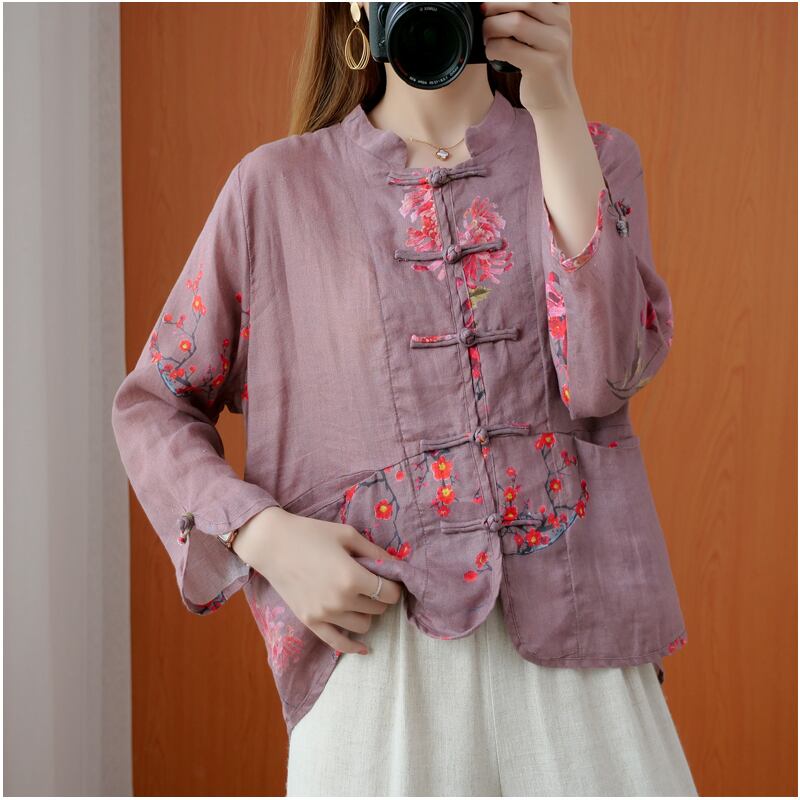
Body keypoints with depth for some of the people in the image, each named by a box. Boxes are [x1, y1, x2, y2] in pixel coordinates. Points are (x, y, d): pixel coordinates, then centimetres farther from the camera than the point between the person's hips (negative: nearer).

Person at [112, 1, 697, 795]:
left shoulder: (592, 156, 7)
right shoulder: (278, 185, 4)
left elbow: (603, 375, -11)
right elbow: (151, 406, 8)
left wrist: (556, 105, -15)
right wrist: (265, 535, -9)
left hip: (575, 642, 1)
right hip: (373, 649, 0)